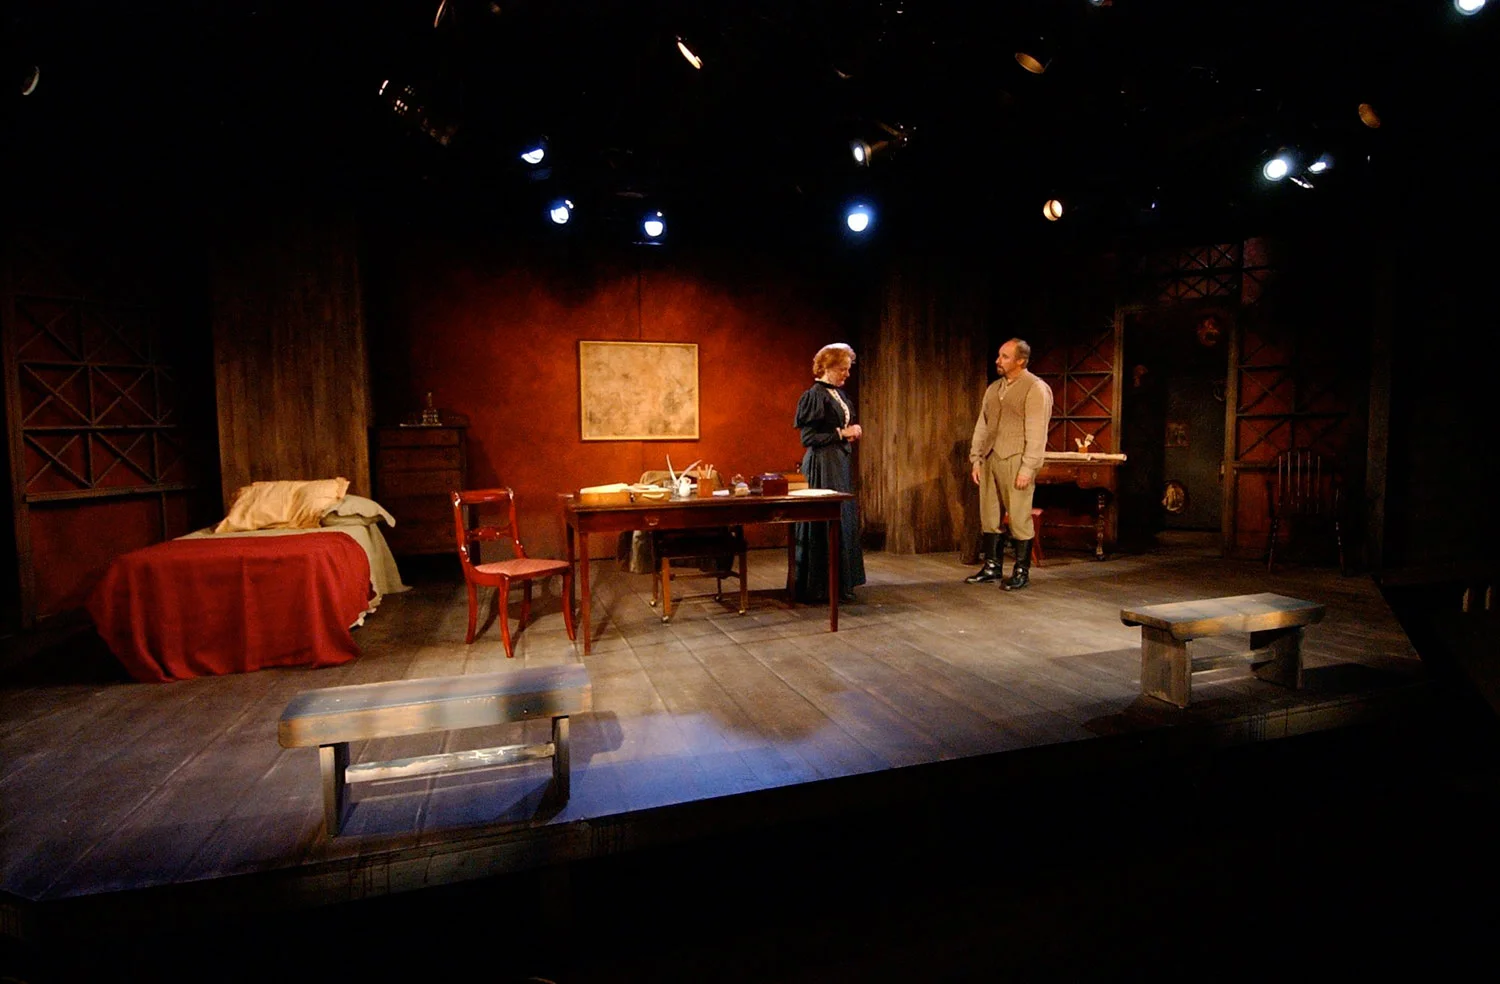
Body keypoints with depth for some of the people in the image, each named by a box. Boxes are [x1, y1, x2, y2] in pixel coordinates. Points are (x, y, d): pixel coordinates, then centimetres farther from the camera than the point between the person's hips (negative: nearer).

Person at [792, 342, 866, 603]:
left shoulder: (839, 394, 14)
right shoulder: (815, 396, -13)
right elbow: (808, 438, -17)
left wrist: (852, 432, 3)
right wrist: (842, 433, -15)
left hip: (841, 463, 9)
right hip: (823, 466, -9)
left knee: (844, 520, 11)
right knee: (827, 524, -6)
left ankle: (840, 581, 21)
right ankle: (823, 586, 3)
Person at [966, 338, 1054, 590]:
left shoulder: (1036, 389, -5)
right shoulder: (994, 388, 16)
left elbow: (1036, 433, -11)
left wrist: (1028, 468, -16)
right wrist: (976, 459, 10)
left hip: (1015, 461, -7)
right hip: (990, 459, 7)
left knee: (1019, 518, -2)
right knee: (989, 516, 10)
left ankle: (1021, 572, 9)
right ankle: (992, 567, 20)